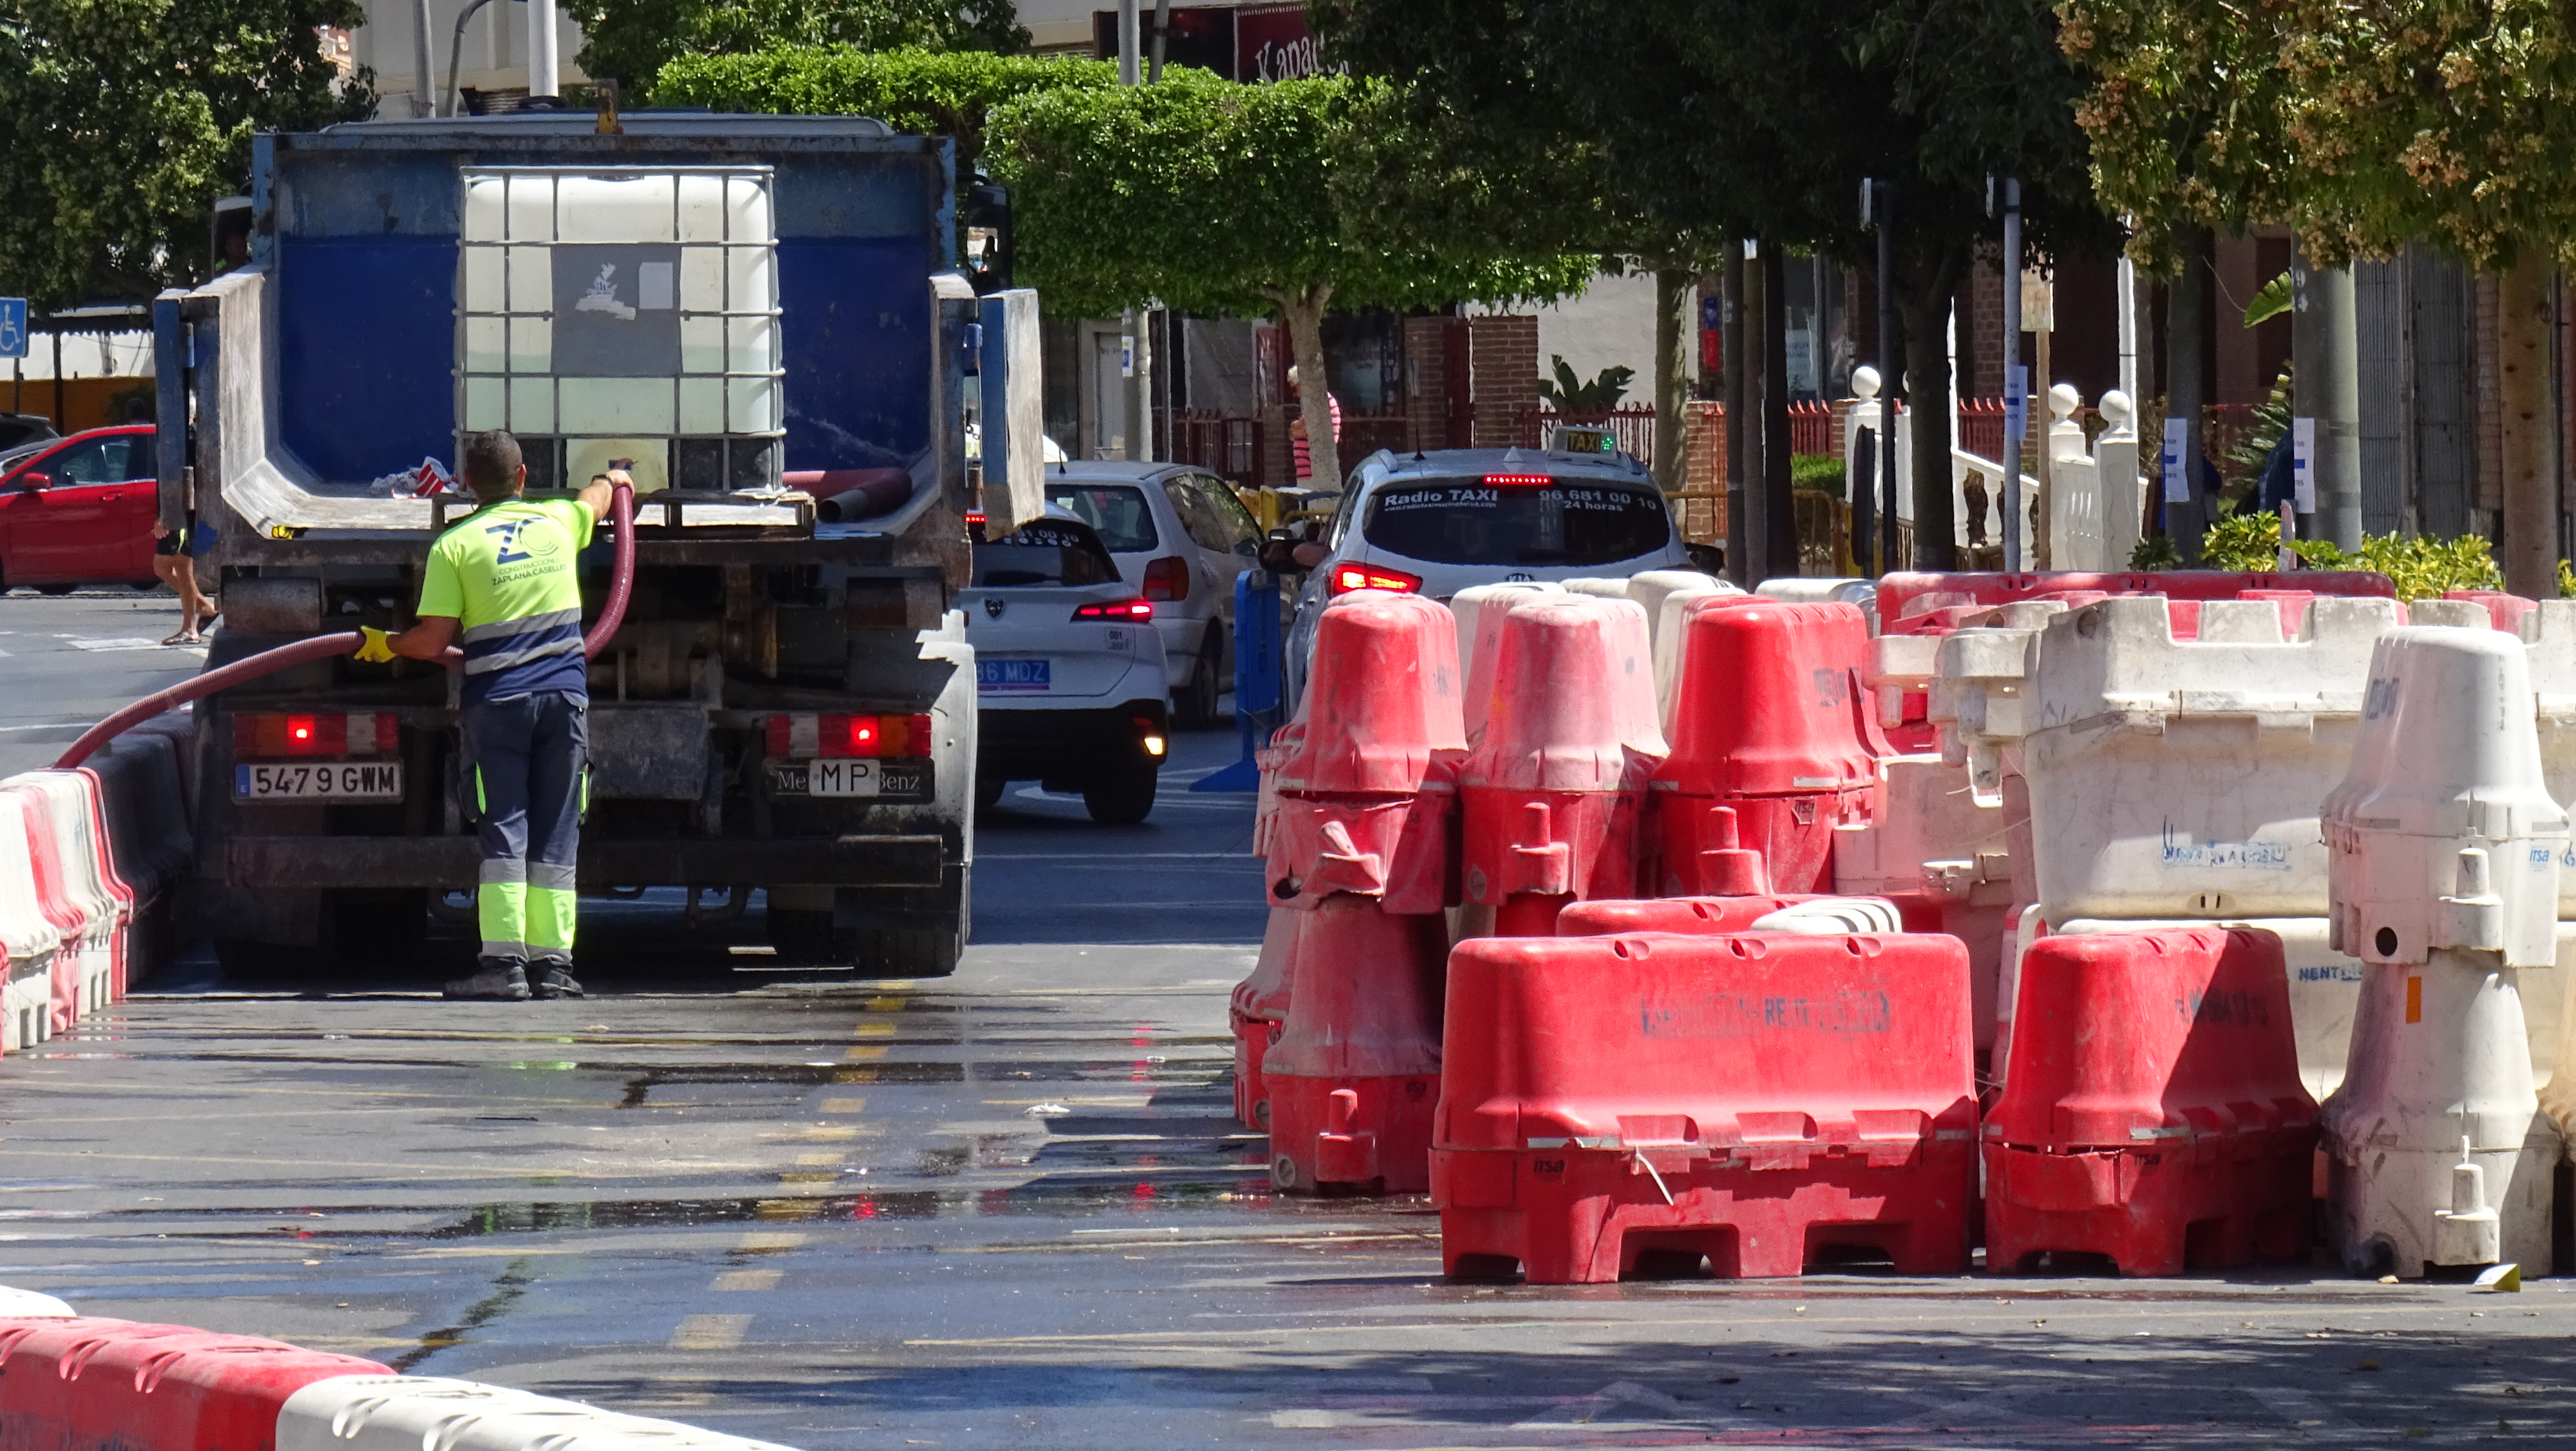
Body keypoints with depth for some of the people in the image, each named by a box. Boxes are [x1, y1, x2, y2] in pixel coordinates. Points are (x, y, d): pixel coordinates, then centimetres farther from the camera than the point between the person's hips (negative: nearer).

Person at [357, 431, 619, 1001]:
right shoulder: (558, 523, 7)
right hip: (565, 697, 3)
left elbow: (432, 643, -7)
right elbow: (598, 497, 33)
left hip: (496, 701, -3)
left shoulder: (454, 547, -5)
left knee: (503, 833, -2)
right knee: (555, 836, 7)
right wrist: (614, 479, 56)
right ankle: (553, 962, 4)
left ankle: (503, 960, -9)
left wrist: (384, 644, 13)